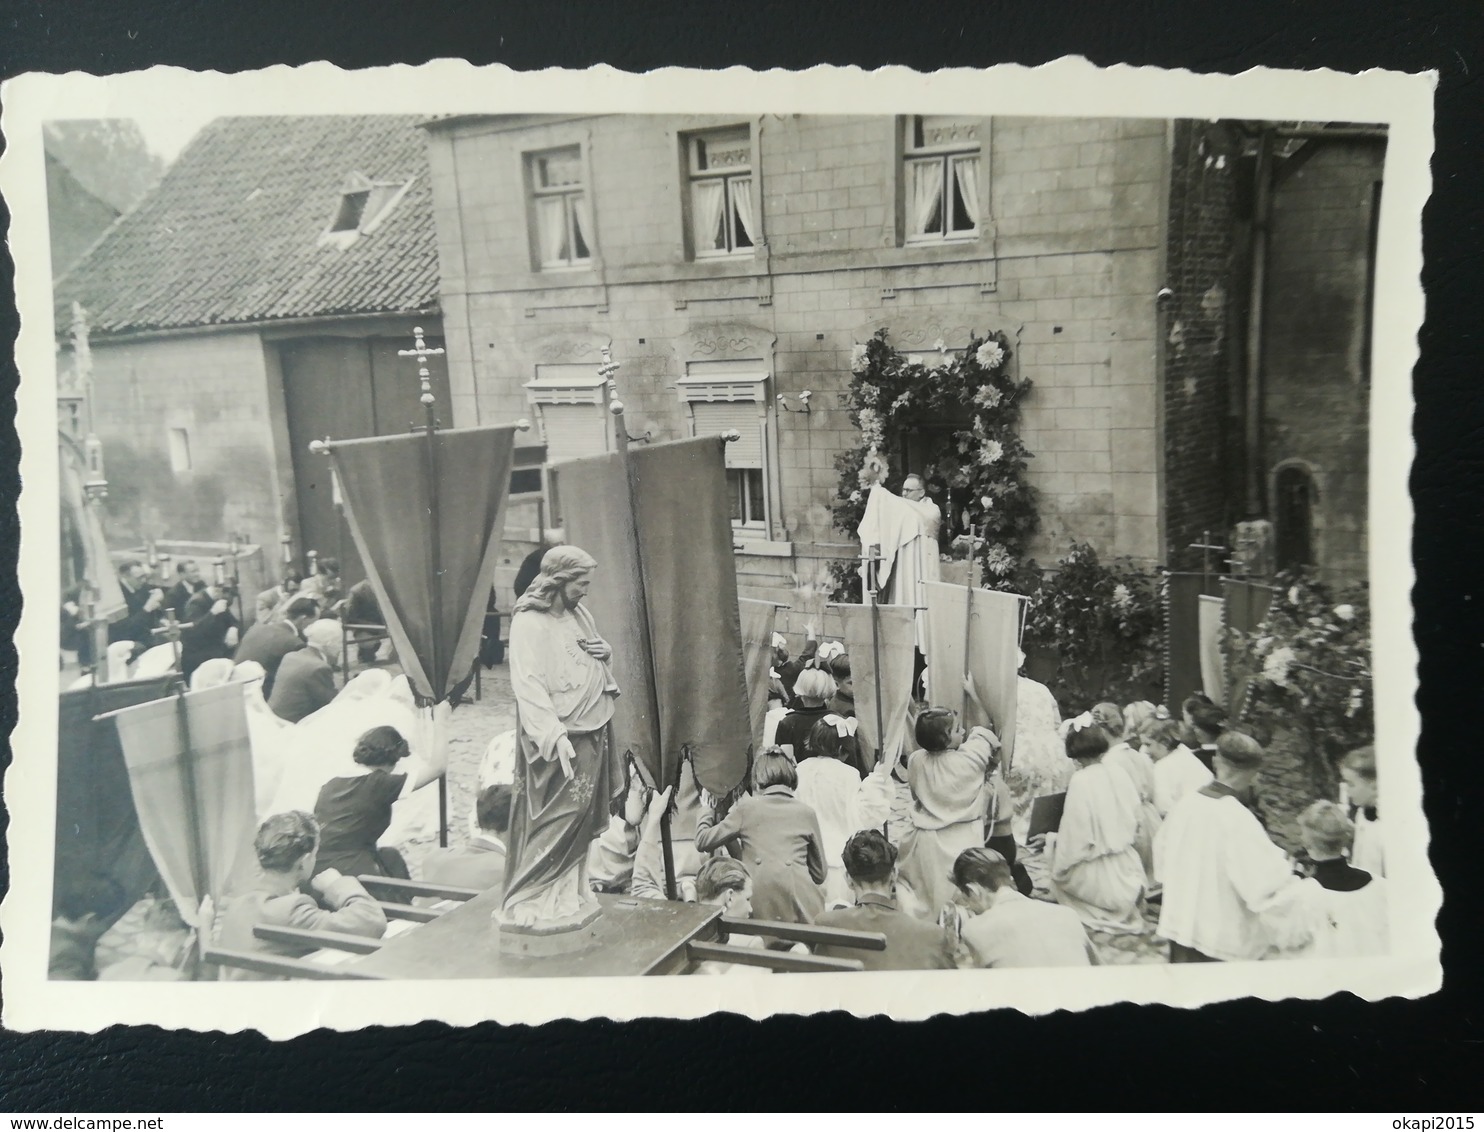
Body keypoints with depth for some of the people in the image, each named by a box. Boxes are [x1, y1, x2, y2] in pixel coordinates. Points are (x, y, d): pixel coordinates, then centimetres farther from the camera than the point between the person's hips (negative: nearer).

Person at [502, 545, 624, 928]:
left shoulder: (579, 612, 9)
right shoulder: (530, 622, -14)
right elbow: (528, 684, -21)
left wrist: (605, 651, -1)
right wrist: (556, 734, -30)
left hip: (593, 731, 8)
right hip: (561, 738, -8)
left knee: (583, 817, 12)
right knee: (556, 821, -5)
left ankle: (568, 890, 24)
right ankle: (530, 899, 6)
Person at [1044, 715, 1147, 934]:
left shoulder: (1080, 781, -19)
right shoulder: (1121, 775, -3)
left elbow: (1074, 834, -16)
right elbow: (1136, 826, 6)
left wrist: (1059, 869, -3)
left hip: (1100, 880, -6)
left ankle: (1097, 915, 7)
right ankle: (1125, 908, 12)